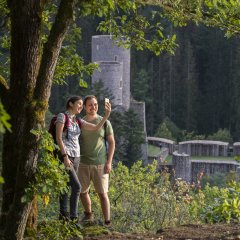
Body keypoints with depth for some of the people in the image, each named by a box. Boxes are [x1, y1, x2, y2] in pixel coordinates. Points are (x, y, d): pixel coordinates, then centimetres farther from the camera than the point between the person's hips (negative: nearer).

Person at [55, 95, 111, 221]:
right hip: (65, 155, -7)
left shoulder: (78, 121, 14)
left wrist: (106, 115, -7)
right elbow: (58, 138, -12)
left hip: (75, 157, 7)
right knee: (76, 186, -15)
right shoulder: (62, 116, -6)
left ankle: (63, 215, 13)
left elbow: (96, 128, 5)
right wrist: (65, 157, -19)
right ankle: (73, 216, -11)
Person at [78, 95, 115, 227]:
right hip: (83, 163, 3)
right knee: (82, 191, 10)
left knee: (102, 193, -5)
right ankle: (88, 214, 34)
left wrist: (109, 162, -7)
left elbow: (112, 143, 1)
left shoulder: (104, 122, 0)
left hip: (100, 164, -2)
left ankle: (107, 222, -3)